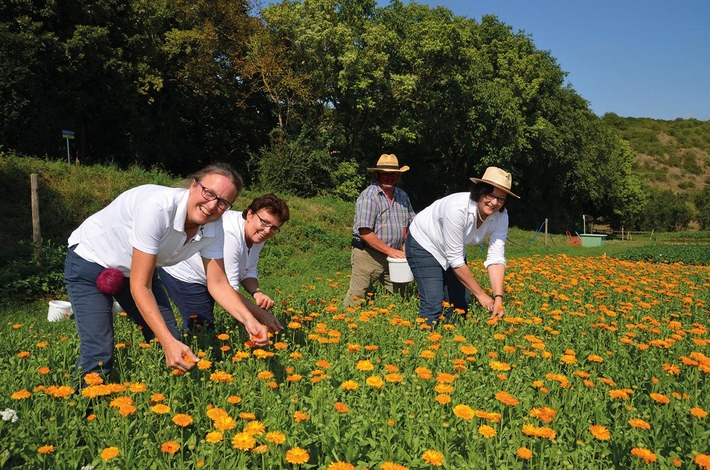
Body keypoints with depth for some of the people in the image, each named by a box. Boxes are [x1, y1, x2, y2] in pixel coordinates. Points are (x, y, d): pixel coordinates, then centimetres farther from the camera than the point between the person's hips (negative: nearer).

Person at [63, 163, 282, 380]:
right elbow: (139, 286, -34)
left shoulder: (213, 228, -17)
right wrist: (168, 341, -41)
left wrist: (249, 320, -27)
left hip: (135, 270, 6)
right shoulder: (158, 207, -37)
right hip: (90, 260, -6)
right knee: (98, 356, -17)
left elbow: (218, 284, -11)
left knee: (175, 346, 1)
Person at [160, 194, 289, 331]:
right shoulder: (229, 235, -39)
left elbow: (248, 272, -2)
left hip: (206, 281, 9)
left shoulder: (258, 235, -11)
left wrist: (257, 293, -22)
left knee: (207, 326, 18)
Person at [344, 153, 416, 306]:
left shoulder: (402, 196, 10)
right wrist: (390, 250, -20)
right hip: (368, 255, -6)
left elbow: (411, 223, 18)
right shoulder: (368, 197, -14)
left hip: (393, 255, 7)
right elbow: (365, 233, -20)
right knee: (356, 299, -2)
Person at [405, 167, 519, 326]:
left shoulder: (500, 216, -19)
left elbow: (496, 258, -20)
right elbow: (455, 260, -31)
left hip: (453, 249, 6)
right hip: (424, 244, -6)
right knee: (433, 305, -16)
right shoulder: (458, 208, -36)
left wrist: (498, 297, -33)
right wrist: (481, 295, -25)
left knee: (460, 304, 4)